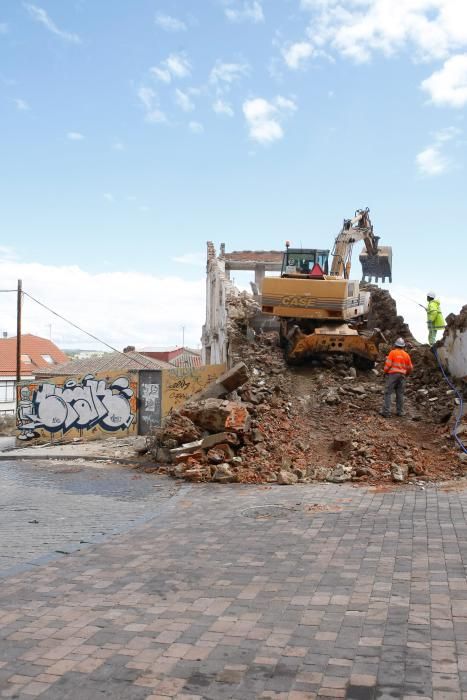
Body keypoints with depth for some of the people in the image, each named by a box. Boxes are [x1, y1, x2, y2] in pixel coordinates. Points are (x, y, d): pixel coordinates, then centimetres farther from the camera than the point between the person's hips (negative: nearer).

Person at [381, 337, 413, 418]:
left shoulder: (392, 352, -5)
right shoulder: (406, 355, 8)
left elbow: (388, 364, -11)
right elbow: (410, 367, 15)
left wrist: (385, 372, 7)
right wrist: (406, 373, 33)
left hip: (392, 374, -4)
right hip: (402, 375, 4)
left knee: (388, 393, -4)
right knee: (400, 394, 11)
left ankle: (386, 411, -11)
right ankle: (400, 411, 14)